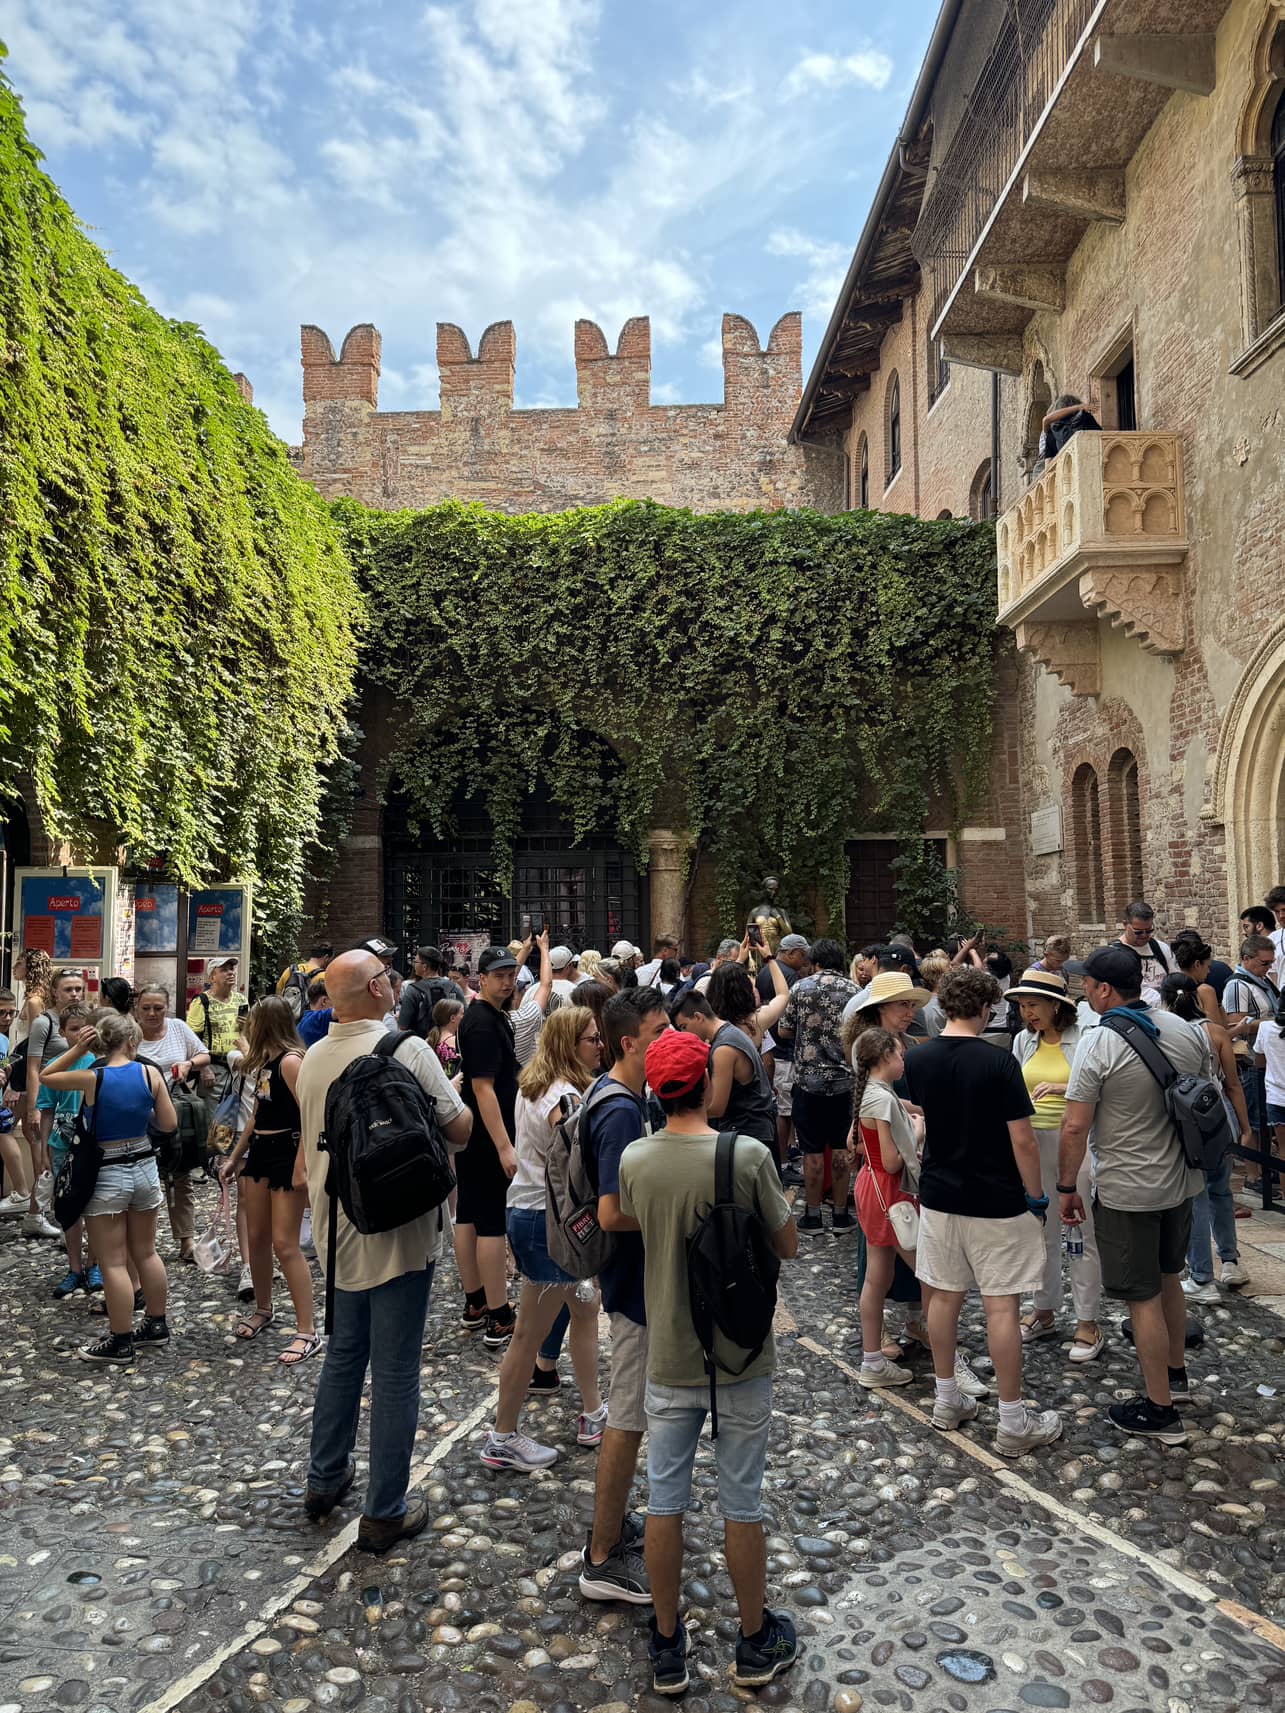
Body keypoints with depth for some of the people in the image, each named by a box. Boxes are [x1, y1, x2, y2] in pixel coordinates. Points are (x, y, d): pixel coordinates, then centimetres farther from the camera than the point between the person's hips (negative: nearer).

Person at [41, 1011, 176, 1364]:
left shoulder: (91, 1079, -15)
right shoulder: (150, 1073, -9)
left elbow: (46, 1076, 4)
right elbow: (169, 1124, -4)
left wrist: (77, 1049, -2)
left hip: (106, 1176, -4)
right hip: (144, 1169, 4)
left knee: (114, 1263, 5)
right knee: (146, 1253, 18)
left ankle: (121, 1342, 13)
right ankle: (156, 1326, 29)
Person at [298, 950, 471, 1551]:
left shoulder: (313, 1058, 1)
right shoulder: (408, 1050, -19)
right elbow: (461, 1129, -14)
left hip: (338, 1231, 6)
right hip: (400, 1232, -6)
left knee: (342, 1355, 23)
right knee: (395, 1372, 5)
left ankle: (324, 1478, 38)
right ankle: (384, 1512, 15)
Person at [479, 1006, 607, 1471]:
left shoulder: (532, 1086, 6)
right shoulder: (566, 1098, -23)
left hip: (525, 1208, 9)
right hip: (546, 1221, -9)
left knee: (585, 1309, 20)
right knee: (530, 1333, 5)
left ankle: (593, 1414, 32)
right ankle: (503, 1439, 19)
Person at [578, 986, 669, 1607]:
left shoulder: (618, 1095, 5)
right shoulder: (621, 1111, -27)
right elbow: (612, 1213, -30)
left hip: (636, 1274, 10)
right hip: (636, 1277, -10)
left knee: (628, 1409, 22)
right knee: (629, 1416, 3)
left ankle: (612, 1521, 38)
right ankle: (603, 1559, 17)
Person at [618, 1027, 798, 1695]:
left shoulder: (634, 1159, -10)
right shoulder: (748, 1155, -19)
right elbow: (789, 1246, -7)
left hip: (668, 1359, 2)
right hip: (740, 1357, -2)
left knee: (664, 1501, 15)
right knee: (741, 1503, 14)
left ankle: (667, 1648, 30)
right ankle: (755, 1643, 32)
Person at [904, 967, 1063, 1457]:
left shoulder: (917, 1059, -2)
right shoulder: (999, 1063, -18)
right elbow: (1022, 1141, -16)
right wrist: (1037, 1196, -2)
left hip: (939, 1196, 5)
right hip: (995, 1203, -5)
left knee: (944, 1297, 15)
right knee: (1001, 1307, 2)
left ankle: (947, 1400, 27)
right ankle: (1013, 1423, 12)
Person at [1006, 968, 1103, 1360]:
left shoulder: (1084, 1040, -10)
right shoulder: (1023, 1041, 7)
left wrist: (1065, 1088, -25)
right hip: (1033, 1140, 6)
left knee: (1082, 1233, 1)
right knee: (1041, 1231, 14)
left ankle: (1088, 1323, 13)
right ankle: (1044, 1312, 28)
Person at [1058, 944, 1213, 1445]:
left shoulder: (1097, 1043, -21)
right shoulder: (1188, 1031, -2)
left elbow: (1075, 1128, -19)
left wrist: (1066, 1187, -6)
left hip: (1128, 1192, -7)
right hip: (1182, 1180, 7)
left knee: (1144, 1298, 6)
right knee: (1169, 1279, 25)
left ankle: (1159, 1410, 17)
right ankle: (1175, 1372, 43)